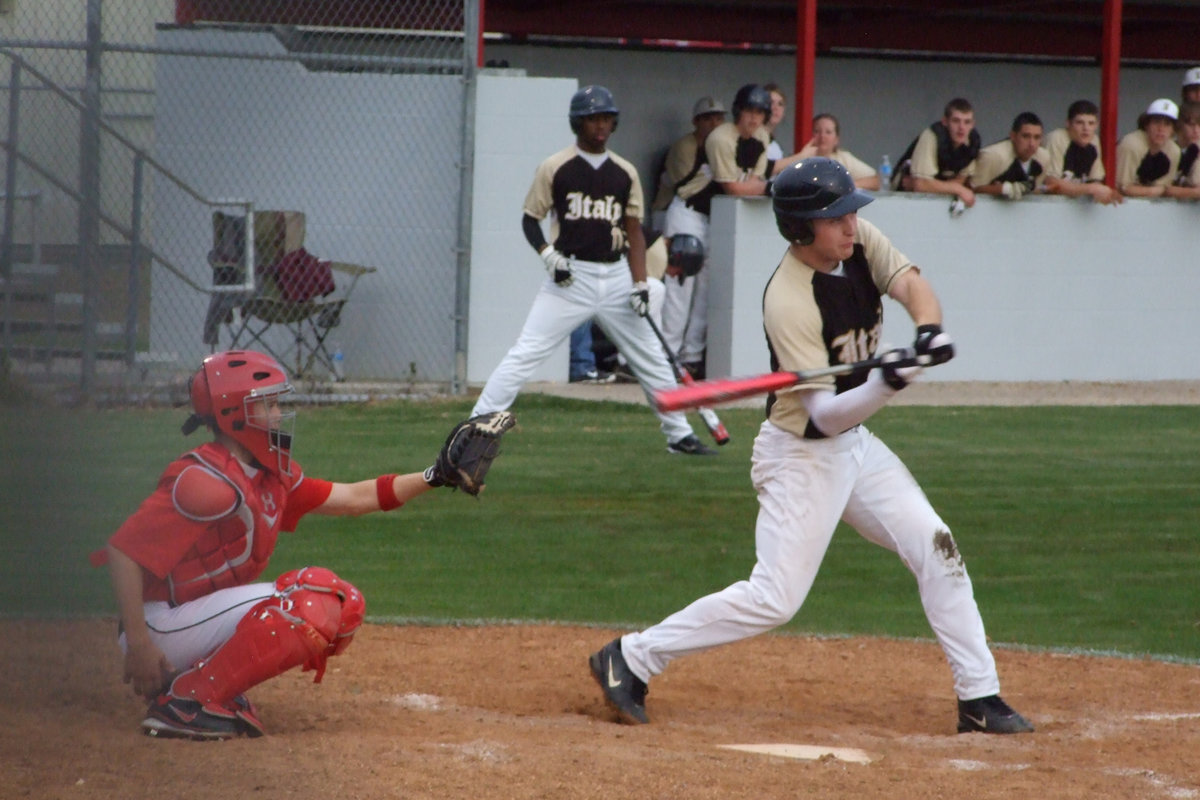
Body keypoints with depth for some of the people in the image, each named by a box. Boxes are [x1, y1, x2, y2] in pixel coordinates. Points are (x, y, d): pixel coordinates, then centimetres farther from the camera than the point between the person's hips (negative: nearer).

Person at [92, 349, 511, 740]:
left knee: (345, 605, 6)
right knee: (315, 604, -23)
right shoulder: (206, 481, -20)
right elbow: (123, 552, -24)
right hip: (163, 623, -10)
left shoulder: (272, 475, 10)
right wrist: (138, 646, -28)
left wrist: (434, 476, 9)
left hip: (206, 615, 10)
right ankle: (185, 700, -19)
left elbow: (351, 498, 18)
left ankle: (220, 686, 3)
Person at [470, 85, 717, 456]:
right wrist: (548, 254, -15)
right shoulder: (554, 168, -2)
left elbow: (634, 230, 10)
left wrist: (640, 283, 1)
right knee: (525, 353, -12)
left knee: (651, 358, 10)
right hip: (570, 277, -4)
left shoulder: (625, 173, 8)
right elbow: (530, 218, 3)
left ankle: (679, 435, 23)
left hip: (616, 276, 4)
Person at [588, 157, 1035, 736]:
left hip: (856, 445, 8)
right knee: (774, 599, -13)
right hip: (802, 455, -8)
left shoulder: (859, 240, -5)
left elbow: (912, 285, -11)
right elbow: (824, 415, -29)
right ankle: (630, 659, -4)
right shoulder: (789, 301, -28)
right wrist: (887, 382, -46)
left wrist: (928, 330, -33)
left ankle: (979, 698, 10)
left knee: (936, 550, 4)